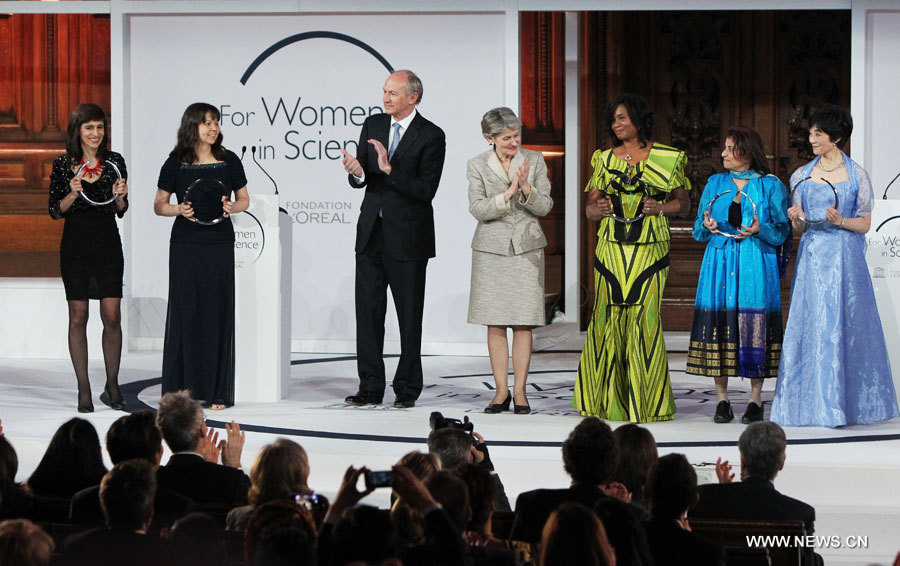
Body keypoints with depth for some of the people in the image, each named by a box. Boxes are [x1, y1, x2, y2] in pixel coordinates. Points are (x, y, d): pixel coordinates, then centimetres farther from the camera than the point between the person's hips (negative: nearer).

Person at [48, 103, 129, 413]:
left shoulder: (114, 162, 3)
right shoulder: (63, 164, -1)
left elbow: (121, 211, 9)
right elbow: (55, 211, 1)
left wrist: (120, 196, -12)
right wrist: (72, 194, -17)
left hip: (108, 244, 1)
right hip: (75, 245, -1)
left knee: (112, 315, -2)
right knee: (78, 316, 1)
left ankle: (112, 384, 12)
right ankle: (84, 389, 7)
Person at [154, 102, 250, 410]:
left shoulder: (228, 161, 4)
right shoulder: (176, 163, 1)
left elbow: (244, 198, 12)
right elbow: (159, 205, 7)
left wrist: (232, 207, -9)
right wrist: (179, 209, -13)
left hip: (219, 244, 1)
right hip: (185, 244, -1)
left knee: (217, 312, 0)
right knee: (185, 312, -1)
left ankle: (216, 392, 5)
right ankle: (180, 390, 5)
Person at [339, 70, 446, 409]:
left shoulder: (431, 136, -9)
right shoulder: (373, 126, 8)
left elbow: (426, 191, -16)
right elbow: (361, 180, 8)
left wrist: (389, 168, -26)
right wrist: (357, 173, -16)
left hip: (407, 237, -5)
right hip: (371, 234, 5)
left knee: (409, 317, 2)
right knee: (368, 311, 5)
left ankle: (407, 389, 10)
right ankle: (371, 388, 11)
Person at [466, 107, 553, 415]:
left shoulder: (534, 161, 2)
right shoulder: (477, 165, -1)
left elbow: (545, 206, 0)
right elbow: (478, 209, -9)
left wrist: (527, 189, -18)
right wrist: (509, 192, -21)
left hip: (526, 248, 0)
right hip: (491, 250, 0)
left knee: (523, 322, -2)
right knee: (495, 323, 1)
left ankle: (519, 390, 3)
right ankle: (501, 391, 7)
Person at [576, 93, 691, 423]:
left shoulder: (666, 158, 5)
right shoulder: (604, 159, 13)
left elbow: (683, 203, 10)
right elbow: (590, 207, 15)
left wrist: (661, 208, -9)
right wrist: (599, 208, -8)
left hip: (649, 251, -2)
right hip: (611, 248, 2)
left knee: (645, 318, -7)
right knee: (609, 318, -3)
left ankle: (646, 403, 1)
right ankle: (607, 400, 5)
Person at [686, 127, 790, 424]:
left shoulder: (771, 185, 3)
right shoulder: (715, 183, 13)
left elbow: (782, 230, 2)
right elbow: (698, 230, 15)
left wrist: (760, 230, -17)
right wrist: (707, 226, -8)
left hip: (757, 265, -3)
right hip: (720, 262, 3)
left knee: (755, 323, -5)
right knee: (719, 320, -2)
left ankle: (755, 400, 3)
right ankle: (722, 399, 6)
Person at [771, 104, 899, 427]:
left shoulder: (857, 175, 2)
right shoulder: (801, 176, 10)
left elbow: (865, 224, 3)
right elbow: (798, 227, 12)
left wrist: (840, 221, -15)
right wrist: (796, 219, -10)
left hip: (845, 258, -2)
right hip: (812, 258, 3)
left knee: (845, 325, -2)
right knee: (811, 326, -1)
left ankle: (846, 404, 6)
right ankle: (814, 403, 4)